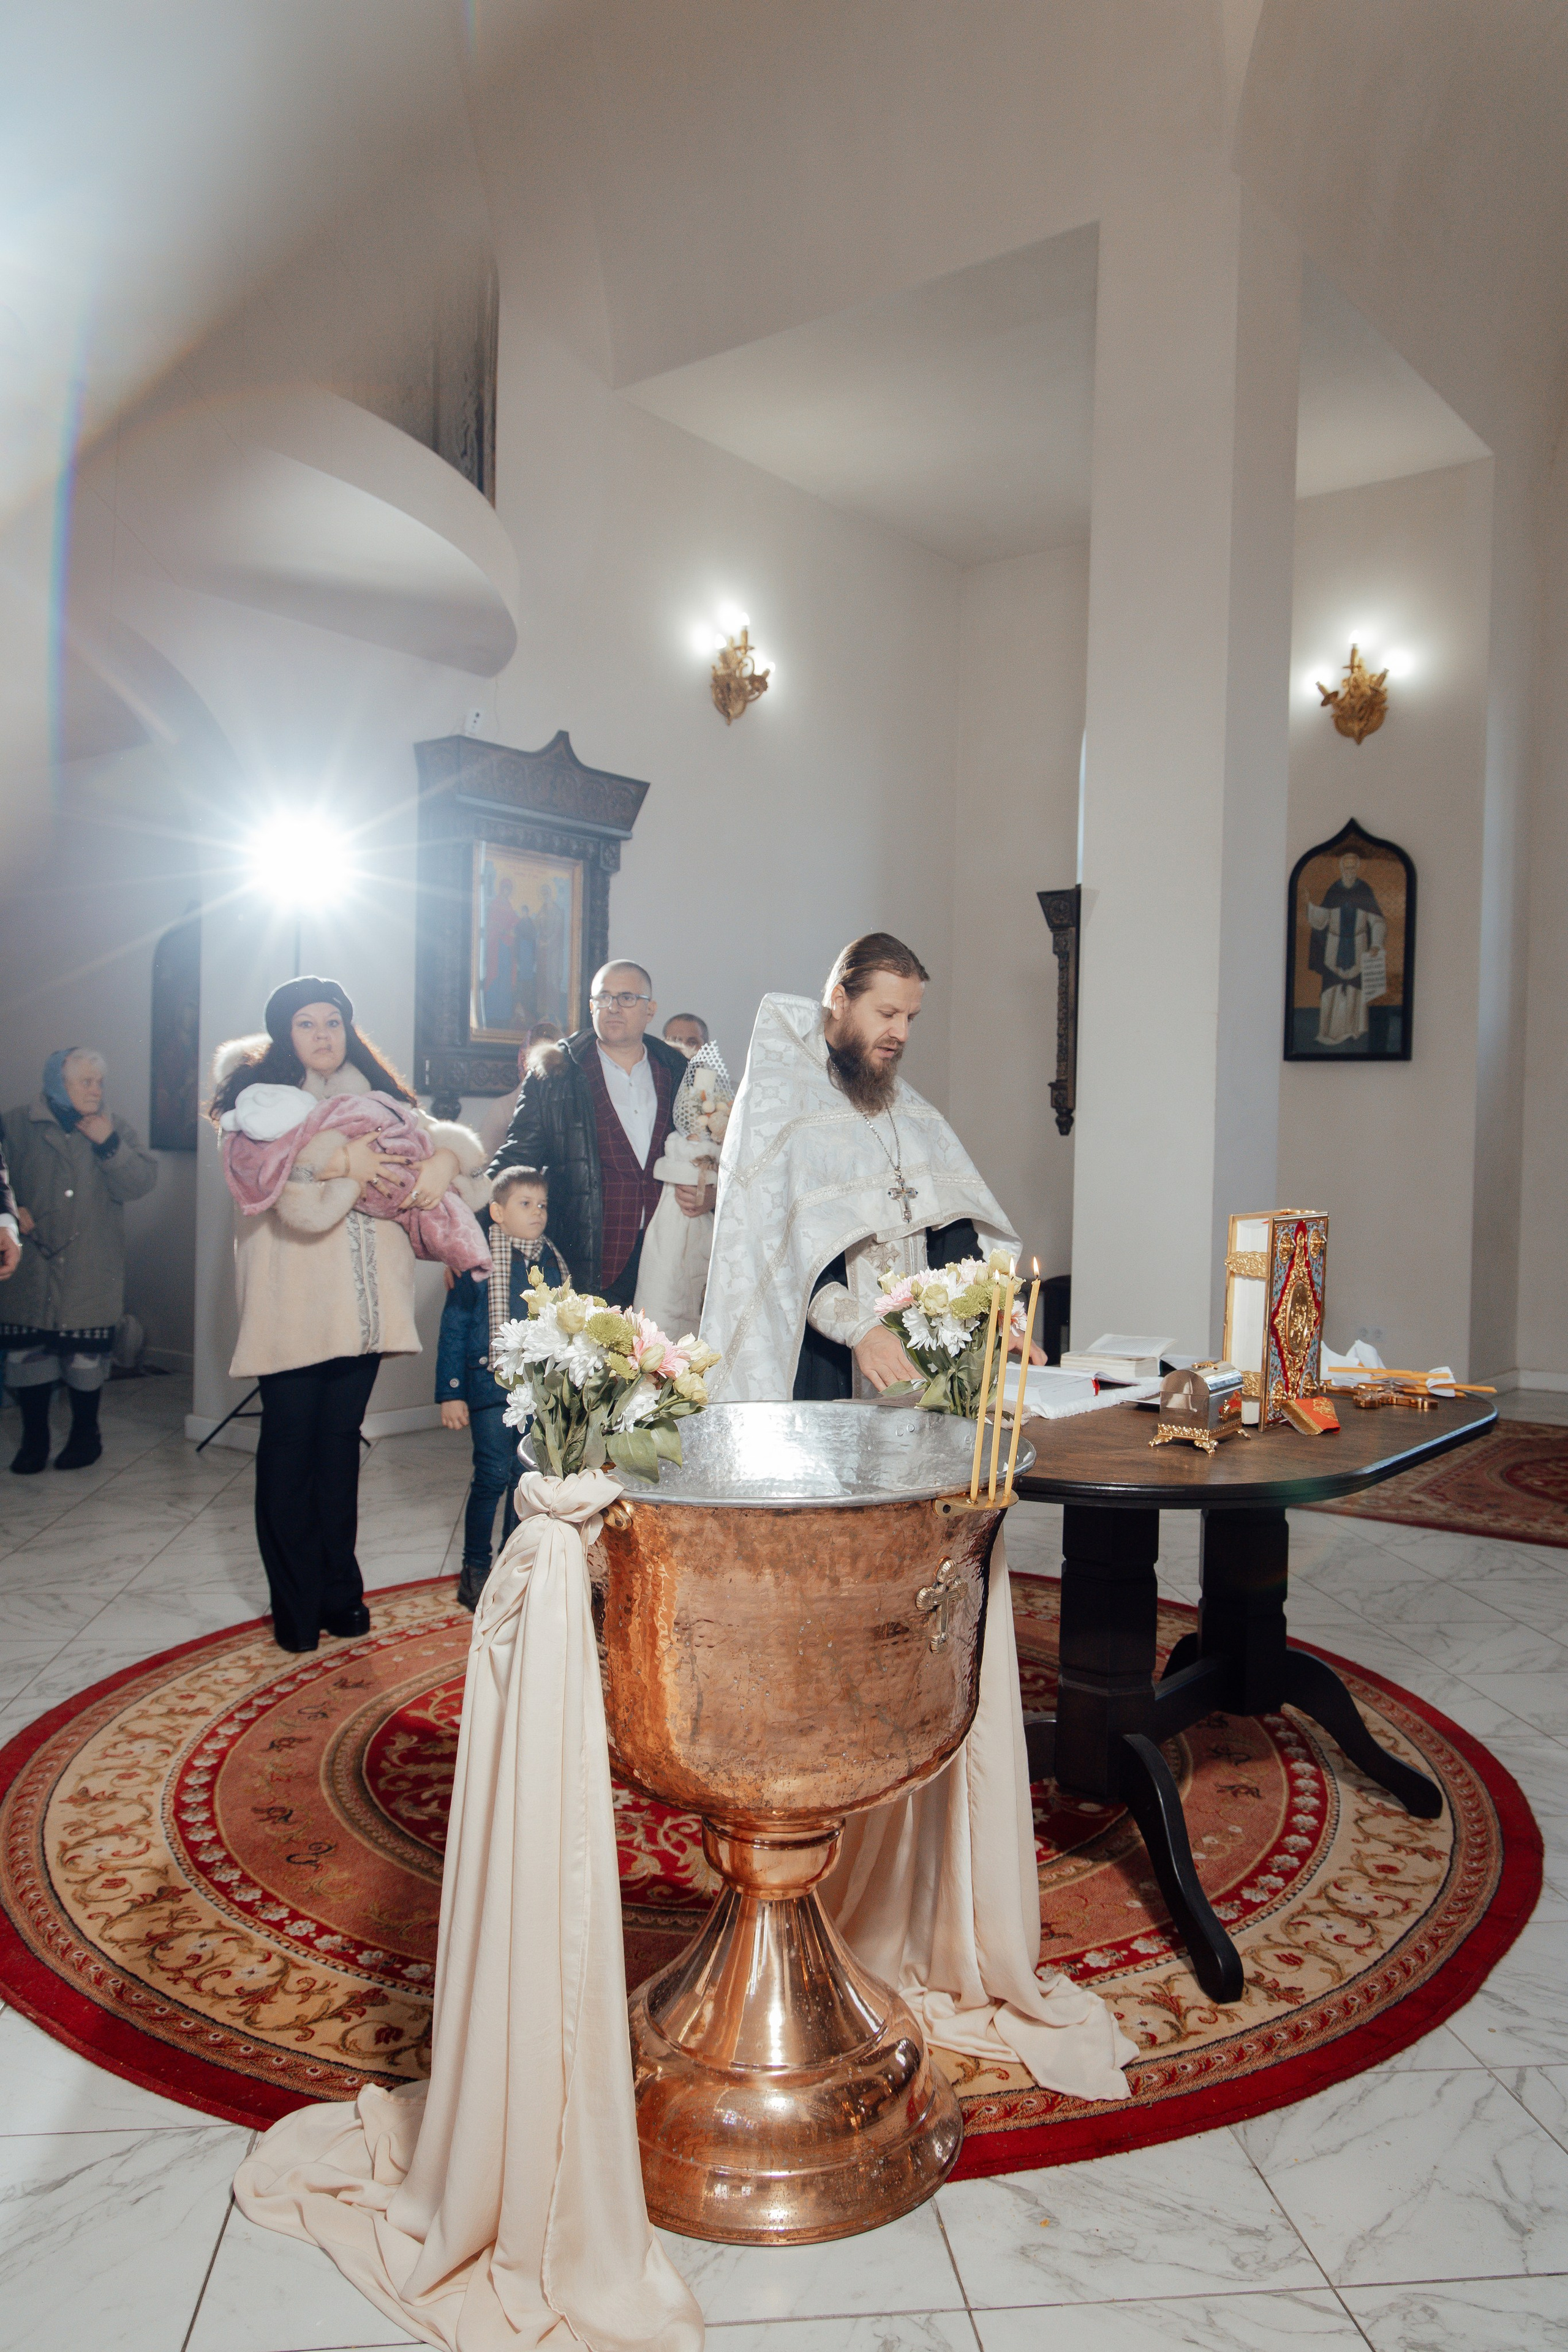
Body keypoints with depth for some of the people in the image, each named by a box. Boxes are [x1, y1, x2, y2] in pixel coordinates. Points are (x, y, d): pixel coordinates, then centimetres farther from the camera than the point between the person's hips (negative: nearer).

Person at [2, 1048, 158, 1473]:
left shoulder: (116, 1127, 4)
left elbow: (141, 1183, -6)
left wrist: (110, 1144, -17)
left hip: (90, 1274, 0)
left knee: (87, 1354, 4)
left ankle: (85, 1434, 22)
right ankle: (34, 1438, 20)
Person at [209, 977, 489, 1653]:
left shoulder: (374, 1097, 16)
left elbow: (440, 1133, 11)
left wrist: (445, 1157, -11)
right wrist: (340, 1167, -20)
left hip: (362, 1299, 4)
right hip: (293, 1298, -4)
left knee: (341, 1440, 9)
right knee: (290, 1441, 0)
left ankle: (340, 1591, 18)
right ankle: (296, 1605, 9)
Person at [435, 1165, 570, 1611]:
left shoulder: (552, 1262, 7)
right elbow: (453, 1329, -6)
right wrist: (450, 1393, -8)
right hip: (491, 1386, -4)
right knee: (493, 1475, -4)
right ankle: (475, 1567, 11)